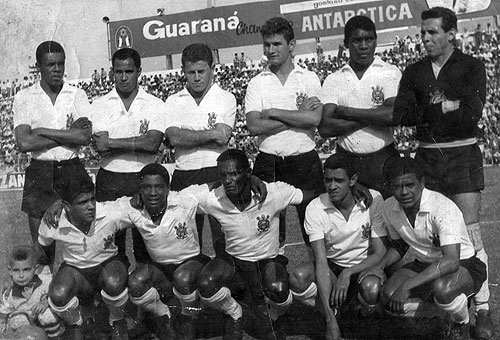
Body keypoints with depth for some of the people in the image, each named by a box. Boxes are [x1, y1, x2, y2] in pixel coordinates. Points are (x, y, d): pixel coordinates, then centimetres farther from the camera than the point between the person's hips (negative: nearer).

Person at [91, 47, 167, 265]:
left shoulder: (154, 105, 3)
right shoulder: (100, 105, 6)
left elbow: (153, 144, -12)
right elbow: (101, 147, -7)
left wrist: (111, 143, -11)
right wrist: (139, 140, -11)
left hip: (144, 179, -1)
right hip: (110, 180, 1)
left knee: (145, 243, 3)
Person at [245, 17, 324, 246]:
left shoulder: (309, 79, 5)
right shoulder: (256, 83, 6)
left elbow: (314, 119, -12)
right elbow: (254, 126, -9)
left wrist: (273, 112, -9)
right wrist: (299, 114, -9)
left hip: (305, 160, -1)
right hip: (268, 163, 1)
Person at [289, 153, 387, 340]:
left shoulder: (373, 200, -16)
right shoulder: (315, 208, -16)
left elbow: (380, 253, -12)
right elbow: (321, 261, -22)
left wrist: (348, 273, -30)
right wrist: (331, 321, -29)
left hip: (364, 266, -1)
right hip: (332, 267, 1)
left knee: (371, 288, -37)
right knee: (297, 278, -30)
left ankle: (367, 313, 2)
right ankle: (332, 312, 0)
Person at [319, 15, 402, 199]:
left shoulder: (390, 73, 1)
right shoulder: (333, 80, 6)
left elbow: (395, 115, -15)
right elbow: (325, 128, -5)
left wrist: (346, 112, -9)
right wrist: (373, 118, -11)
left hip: (382, 160, -1)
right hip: (347, 162, 2)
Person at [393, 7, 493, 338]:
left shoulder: (471, 67, 0)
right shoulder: (414, 72, 10)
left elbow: (472, 112, -14)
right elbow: (400, 114, -4)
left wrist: (427, 110, -8)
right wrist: (447, 107, -13)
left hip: (462, 155, -3)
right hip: (426, 157, 4)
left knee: (469, 231, -6)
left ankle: (482, 308, 2)